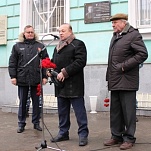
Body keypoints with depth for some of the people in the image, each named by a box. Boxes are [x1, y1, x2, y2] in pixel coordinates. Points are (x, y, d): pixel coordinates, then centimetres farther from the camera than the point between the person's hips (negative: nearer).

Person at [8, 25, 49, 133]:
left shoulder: (40, 46, 7)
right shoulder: (17, 46, 8)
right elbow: (12, 63, 5)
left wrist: (45, 76, -4)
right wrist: (13, 76, -3)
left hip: (36, 79, 0)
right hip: (22, 79, 0)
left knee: (36, 102, 8)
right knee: (22, 102, 8)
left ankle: (36, 123, 19)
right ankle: (21, 124, 18)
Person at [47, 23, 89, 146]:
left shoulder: (78, 44, -4)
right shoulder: (58, 47, 21)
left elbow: (80, 61, -15)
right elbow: (54, 61, 27)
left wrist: (65, 72, -19)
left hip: (73, 84, -8)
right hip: (60, 85, 8)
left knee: (79, 110, -4)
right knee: (62, 110, 13)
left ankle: (83, 134, 4)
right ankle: (63, 132, 23)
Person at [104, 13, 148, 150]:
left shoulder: (134, 35, -5)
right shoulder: (115, 36, 18)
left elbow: (143, 54, -14)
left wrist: (124, 66, -16)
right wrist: (109, 76, 14)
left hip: (126, 81, -7)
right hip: (115, 81, 8)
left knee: (128, 111, 0)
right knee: (115, 111, 11)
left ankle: (129, 138, 10)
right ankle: (116, 136, 21)